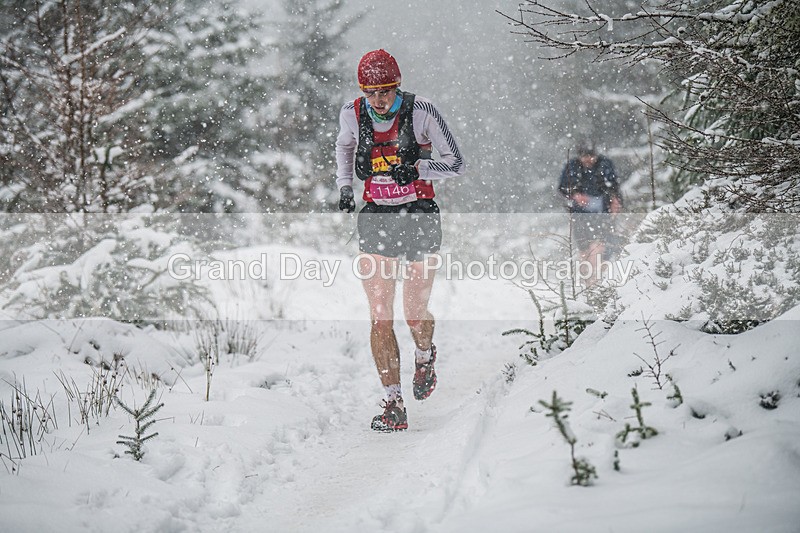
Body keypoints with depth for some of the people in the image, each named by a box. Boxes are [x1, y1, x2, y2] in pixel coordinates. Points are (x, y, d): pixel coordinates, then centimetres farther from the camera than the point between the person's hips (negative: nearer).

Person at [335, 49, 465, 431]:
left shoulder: (420, 111, -13)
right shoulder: (352, 113, -3)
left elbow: (456, 164, -12)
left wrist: (418, 168, -25)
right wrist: (344, 188, 11)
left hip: (420, 217, -2)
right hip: (376, 219, 2)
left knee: (414, 313, 3)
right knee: (380, 317, -7)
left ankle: (425, 356, 40)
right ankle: (394, 407, -3)